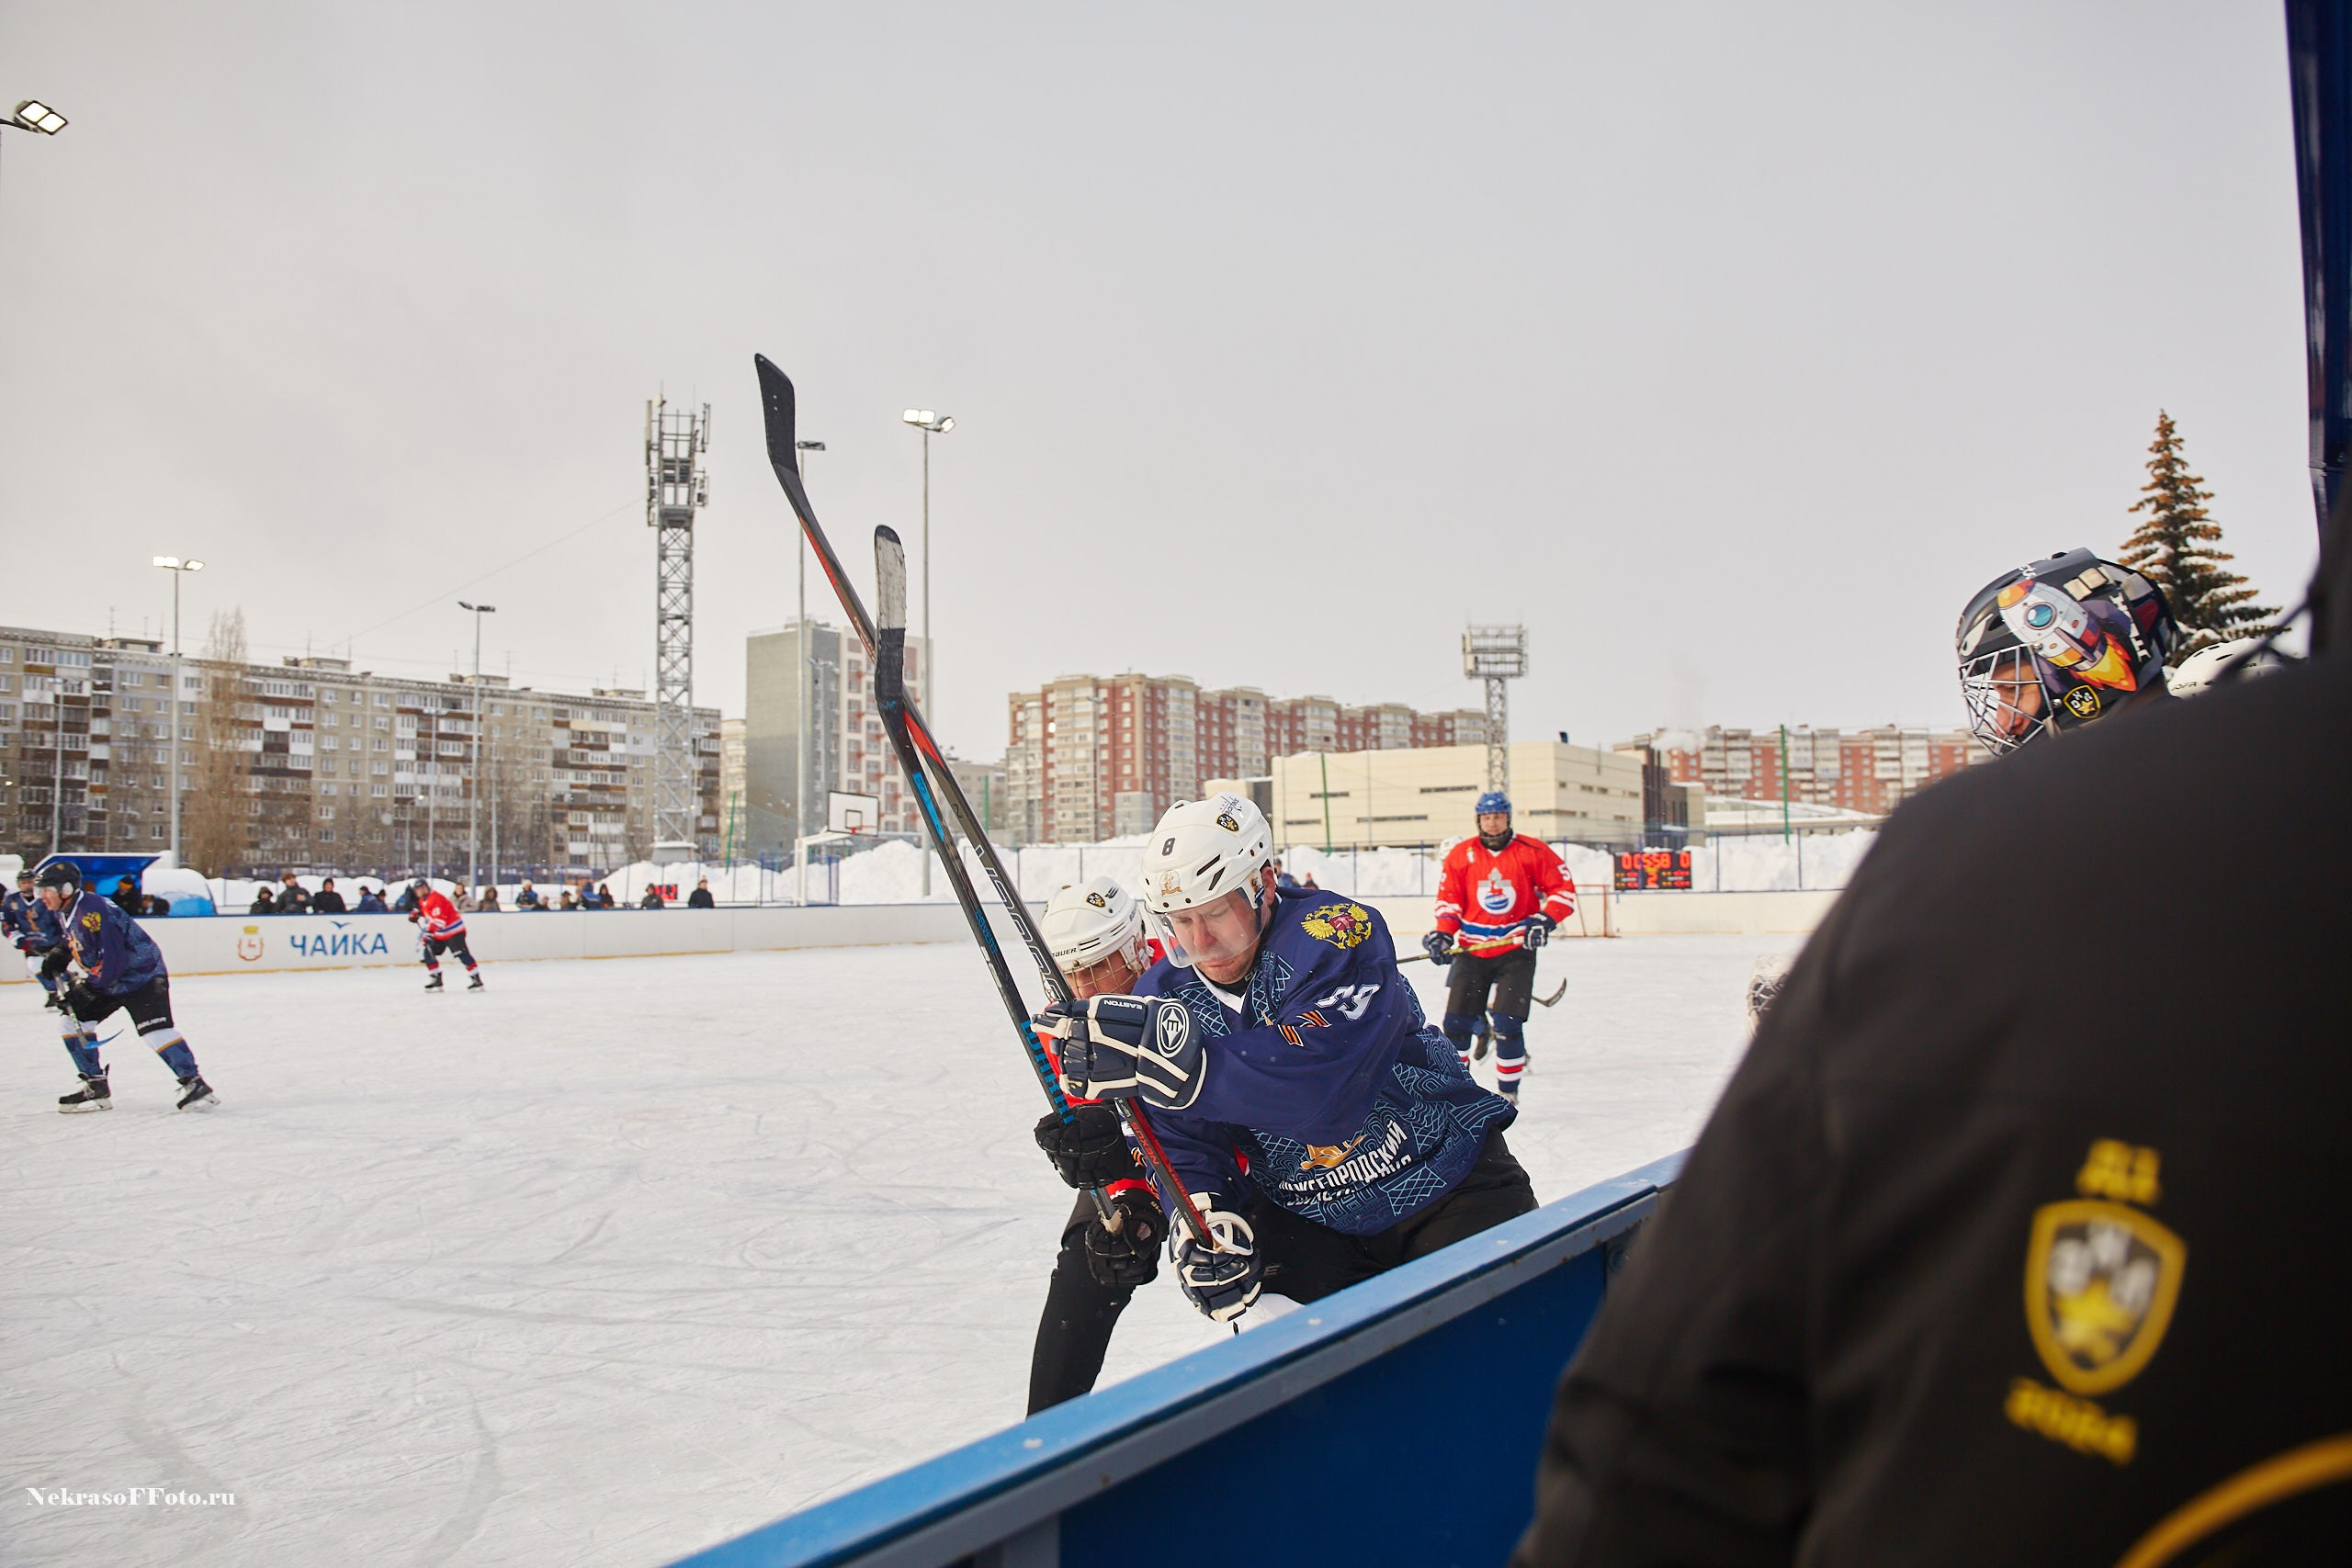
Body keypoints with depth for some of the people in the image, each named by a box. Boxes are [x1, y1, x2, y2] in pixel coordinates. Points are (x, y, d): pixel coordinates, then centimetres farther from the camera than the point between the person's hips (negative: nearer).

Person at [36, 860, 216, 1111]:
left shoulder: (91, 912, -27)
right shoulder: (64, 911, 3)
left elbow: (110, 962, -29)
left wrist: (79, 992, -22)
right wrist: (60, 953, 6)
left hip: (142, 974, -10)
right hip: (107, 980, 10)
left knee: (156, 1032, -21)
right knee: (72, 1022, 4)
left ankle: (194, 1084, -16)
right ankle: (96, 1087, 11)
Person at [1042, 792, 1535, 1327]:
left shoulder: (1335, 933, -23)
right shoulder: (1163, 994, -5)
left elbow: (1320, 1085, -40)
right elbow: (1182, 1143, -6)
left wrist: (1174, 1057, -51)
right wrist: (1205, 1224, -28)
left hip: (1446, 1182, -3)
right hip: (1306, 1218, 4)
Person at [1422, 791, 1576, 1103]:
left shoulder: (1533, 852, -4)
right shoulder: (1461, 854, 2)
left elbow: (1564, 890, 0)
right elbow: (1449, 899, 6)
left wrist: (1544, 920, -13)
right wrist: (1442, 934, -7)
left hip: (1517, 950, -2)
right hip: (1472, 949, 2)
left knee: (1508, 1024, -9)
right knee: (1456, 1022, 0)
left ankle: (1508, 1092, 8)